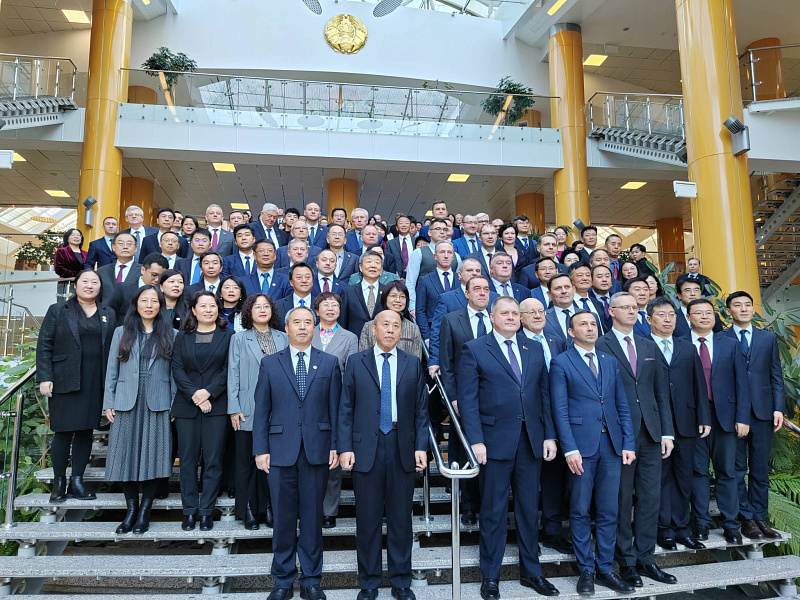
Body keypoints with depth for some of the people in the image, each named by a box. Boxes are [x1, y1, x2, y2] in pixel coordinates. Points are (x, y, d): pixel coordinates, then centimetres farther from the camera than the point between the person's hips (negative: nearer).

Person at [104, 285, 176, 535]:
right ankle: (131, 509, 16)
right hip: (126, 403, 1)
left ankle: (144, 511, 12)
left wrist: (175, 405, -2)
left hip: (158, 405, -1)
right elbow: (112, 370, 8)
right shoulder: (121, 333, 10)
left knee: (154, 455, 0)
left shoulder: (171, 335, 6)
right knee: (127, 455, 4)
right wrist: (108, 403, 2)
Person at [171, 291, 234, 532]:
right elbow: (177, 369, 2)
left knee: (213, 459, 1)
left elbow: (228, 370, -2)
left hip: (217, 406, -1)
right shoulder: (182, 337, 11)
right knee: (188, 458, 5)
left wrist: (209, 392, -13)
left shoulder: (228, 336, 6)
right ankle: (189, 510, 15)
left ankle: (206, 511, 11)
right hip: (186, 406, 2)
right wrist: (194, 395, -10)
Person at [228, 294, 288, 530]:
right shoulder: (239, 339, 5)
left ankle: (269, 507, 19)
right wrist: (234, 409, -5)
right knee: (247, 460, 5)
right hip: (248, 410, -1)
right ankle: (248, 510, 18)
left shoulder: (283, 338, 9)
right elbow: (233, 375, 1)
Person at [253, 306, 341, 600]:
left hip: (317, 450, 0)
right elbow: (261, 410, 4)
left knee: (313, 516, 8)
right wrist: (260, 449, -2)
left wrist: (335, 446, -2)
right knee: (283, 517, 9)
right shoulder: (270, 363, 6)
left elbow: (335, 408, 3)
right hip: (280, 449, 0)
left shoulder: (330, 363, 5)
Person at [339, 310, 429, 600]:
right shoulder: (356, 362, 3)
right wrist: (345, 447, -5)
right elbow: (346, 409, 1)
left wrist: (421, 447, -1)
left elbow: (421, 410, 6)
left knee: (401, 517, 10)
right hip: (366, 447, -1)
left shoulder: (413, 364, 7)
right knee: (368, 518, 8)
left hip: (403, 448, 1)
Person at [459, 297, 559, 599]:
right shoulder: (474, 350, -3)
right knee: (494, 512, 7)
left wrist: (549, 435, 4)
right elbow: (468, 400, -7)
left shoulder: (535, 349, 10)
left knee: (529, 509, 14)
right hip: (495, 441, -4)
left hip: (532, 441, 4)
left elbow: (544, 394, 10)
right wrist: (476, 441, -13)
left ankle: (531, 572, 31)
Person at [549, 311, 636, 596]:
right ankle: (586, 570, 18)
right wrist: (570, 449, -13)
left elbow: (622, 405, 12)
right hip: (581, 444, -4)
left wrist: (628, 442, 3)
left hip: (611, 444, 4)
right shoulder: (560, 362, -1)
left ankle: (605, 568, 22)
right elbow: (560, 409, -7)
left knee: (609, 511, 9)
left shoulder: (610, 361, 14)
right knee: (580, 511, 5)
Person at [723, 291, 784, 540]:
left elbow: (776, 376, 8)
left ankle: (760, 517, 19)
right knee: (737, 470, 5)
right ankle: (746, 518, 15)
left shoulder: (769, 338, 10)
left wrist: (778, 408, -1)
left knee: (760, 470, 8)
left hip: (762, 411, 2)